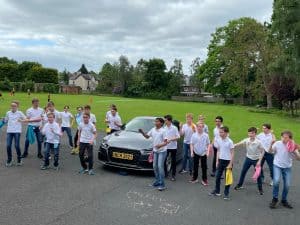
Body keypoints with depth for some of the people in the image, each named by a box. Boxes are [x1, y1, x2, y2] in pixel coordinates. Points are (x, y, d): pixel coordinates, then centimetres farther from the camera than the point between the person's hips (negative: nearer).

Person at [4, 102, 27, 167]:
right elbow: (6, 120, 17)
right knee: (8, 146, -1)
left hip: (17, 131, -3)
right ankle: (9, 160, 15)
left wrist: (21, 120, -12)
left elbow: (26, 119, 2)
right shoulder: (8, 113, 9)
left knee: (17, 146, -4)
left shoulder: (19, 113, 1)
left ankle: (19, 160, 14)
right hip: (9, 131, 3)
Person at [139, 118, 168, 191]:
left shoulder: (163, 131, -14)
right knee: (155, 166, 12)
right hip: (155, 151, 7)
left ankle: (162, 184, -4)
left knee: (160, 166, -11)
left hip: (162, 151, -7)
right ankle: (157, 181, 27)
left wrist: (160, 145, -35)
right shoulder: (153, 130, 4)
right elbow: (147, 136, 14)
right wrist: (142, 132, -4)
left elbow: (165, 142, -16)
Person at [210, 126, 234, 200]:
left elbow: (232, 153, -12)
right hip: (221, 160, 5)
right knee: (217, 176, 11)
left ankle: (226, 193, 19)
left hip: (228, 161, -5)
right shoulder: (218, 140, 0)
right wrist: (217, 161, 8)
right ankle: (217, 191, 27)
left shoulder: (229, 142, -15)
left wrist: (230, 164, -14)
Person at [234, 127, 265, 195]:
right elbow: (239, 144, -20)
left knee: (258, 174, 4)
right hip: (248, 158, 3)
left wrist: (259, 161, -14)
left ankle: (260, 189, 23)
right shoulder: (246, 140, -14)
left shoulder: (258, 142, -20)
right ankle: (239, 185, 30)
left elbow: (262, 151, -11)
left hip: (256, 159, -3)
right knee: (243, 172, 12)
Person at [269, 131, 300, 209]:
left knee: (287, 185, 4)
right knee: (276, 181, -22)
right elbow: (270, 151, 1)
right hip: (277, 165, -2)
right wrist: (271, 144, -16)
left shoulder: (293, 146, -9)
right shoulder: (277, 143, -11)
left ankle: (284, 200, 27)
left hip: (287, 167, 2)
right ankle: (275, 199, -1)